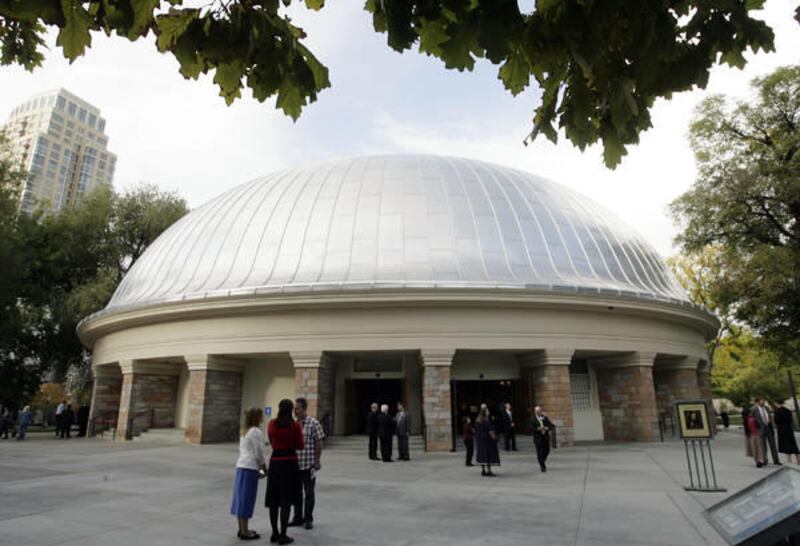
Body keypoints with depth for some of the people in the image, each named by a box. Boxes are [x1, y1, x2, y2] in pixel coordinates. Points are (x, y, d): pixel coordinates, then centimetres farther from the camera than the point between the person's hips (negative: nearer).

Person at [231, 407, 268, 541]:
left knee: (241, 497, 12)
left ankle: (241, 529, 20)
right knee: (247, 499, -1)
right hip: (250, 468, -8)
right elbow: (259, 453, -13)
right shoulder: (257, 432, -13)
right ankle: (245, 532, 7)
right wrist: (265, 467, 1)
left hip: (241, 466, 8)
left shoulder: (244, 431, 14)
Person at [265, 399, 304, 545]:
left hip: (275, 462, 3)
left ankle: (274, 533, 19)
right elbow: (300, 446, -4)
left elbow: (272, 442, 11)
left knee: (273, 500, 12)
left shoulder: (272, 424, -1)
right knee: (286, 501, 3)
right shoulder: (295, 425, -10)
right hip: (290, 463, -3)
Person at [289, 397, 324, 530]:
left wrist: (316, 461, -10)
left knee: (309, 492, 6)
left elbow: (319, 444, -9)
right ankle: (298, 517, 28)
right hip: (295, 464, 5)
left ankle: (308, 519, 19)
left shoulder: (313, 423, -11)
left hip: (308, 464, -5)